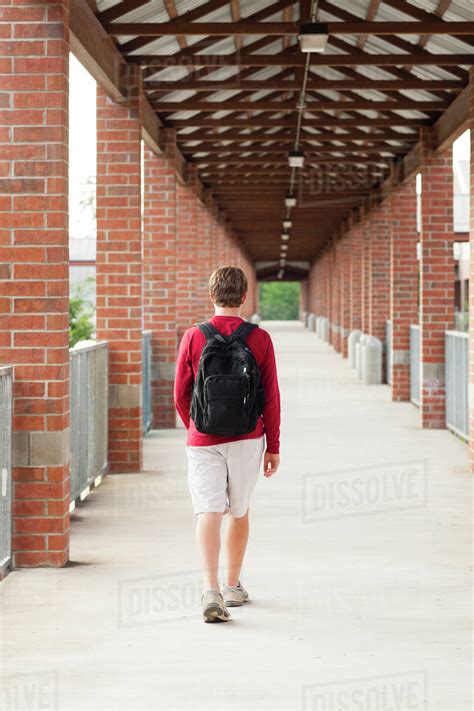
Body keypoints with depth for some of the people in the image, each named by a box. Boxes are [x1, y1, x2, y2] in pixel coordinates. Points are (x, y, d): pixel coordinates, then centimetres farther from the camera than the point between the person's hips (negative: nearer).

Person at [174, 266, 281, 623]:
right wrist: (273, 446, 6)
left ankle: (212, 590, -20)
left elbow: (181, 395, 1)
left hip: (204, 440, -1)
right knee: (239, 511, 16)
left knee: (209, 512, -4)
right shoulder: (260, 339, -5)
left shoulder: (193, 338, -5)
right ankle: (233, 587, 28)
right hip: (247, 439, 1)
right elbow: (271, 397, -3)